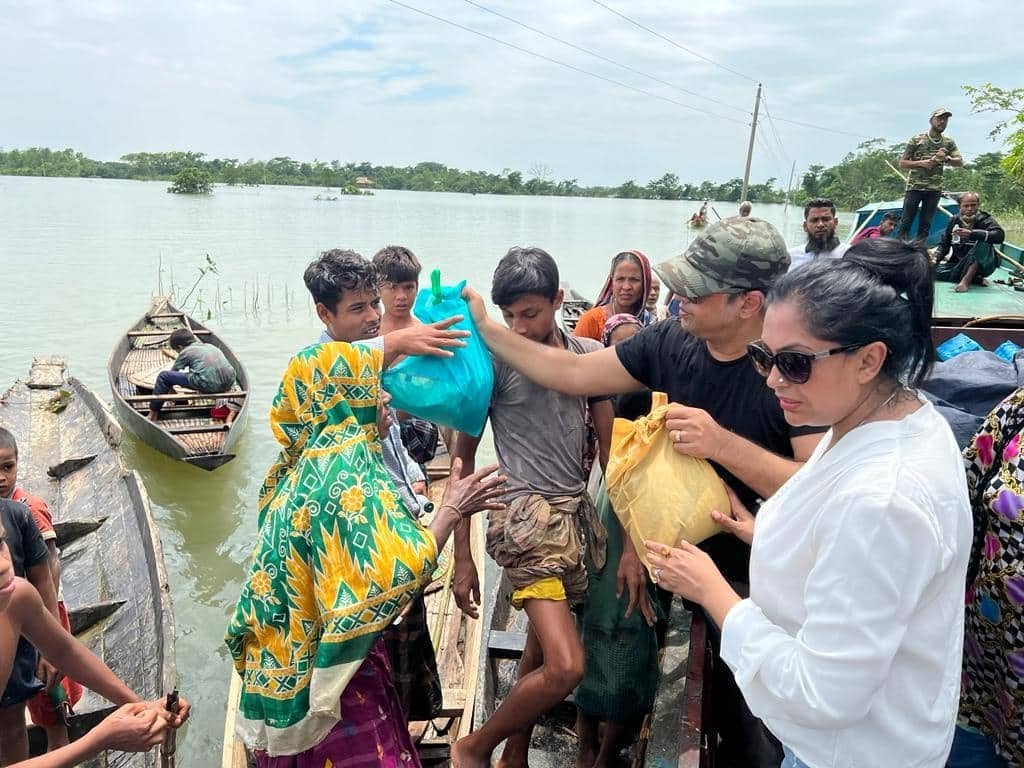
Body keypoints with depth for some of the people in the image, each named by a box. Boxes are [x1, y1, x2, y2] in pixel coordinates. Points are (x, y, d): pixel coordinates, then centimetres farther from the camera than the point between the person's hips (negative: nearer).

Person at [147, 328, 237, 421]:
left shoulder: (185, 352, 14)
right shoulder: (211, 346, 30)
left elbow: (172, 373, 26)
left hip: (208, 385, -6)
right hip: (229, 383, 6)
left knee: (163, 376, 9)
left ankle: (153, 414, 14)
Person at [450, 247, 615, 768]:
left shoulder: (589, 354, 7)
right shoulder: (494, 358, -7)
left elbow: (609, 448, 10)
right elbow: (464, 456, -2)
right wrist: (462, 557, -3)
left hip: (579, 512, 6)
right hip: (527, 516, -5)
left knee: (539, 655, 15)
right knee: (565, 667, -15)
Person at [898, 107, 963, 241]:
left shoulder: (949, 143, 9)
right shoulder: (916, 140, 0)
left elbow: (960, 162, 2)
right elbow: (902, 163, 0)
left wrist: (946, 159, -18)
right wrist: (921, 163, -16)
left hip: (934, 189, 3)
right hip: (914, 187, -3)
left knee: (925, 225, 4)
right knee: (905, 222, -5)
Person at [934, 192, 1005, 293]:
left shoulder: (985, 220, -8)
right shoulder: (954, 221, 6)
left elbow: (1000, 235, -28)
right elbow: (944, 244, 11)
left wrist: (971, 233, -39)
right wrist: (936, 257, -11)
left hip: (982, 265, -5)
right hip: (958, 264, 5)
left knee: (983, 243, -34)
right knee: (934, 270, -21)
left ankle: (966, 280, -34)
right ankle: (975, 279, -15)